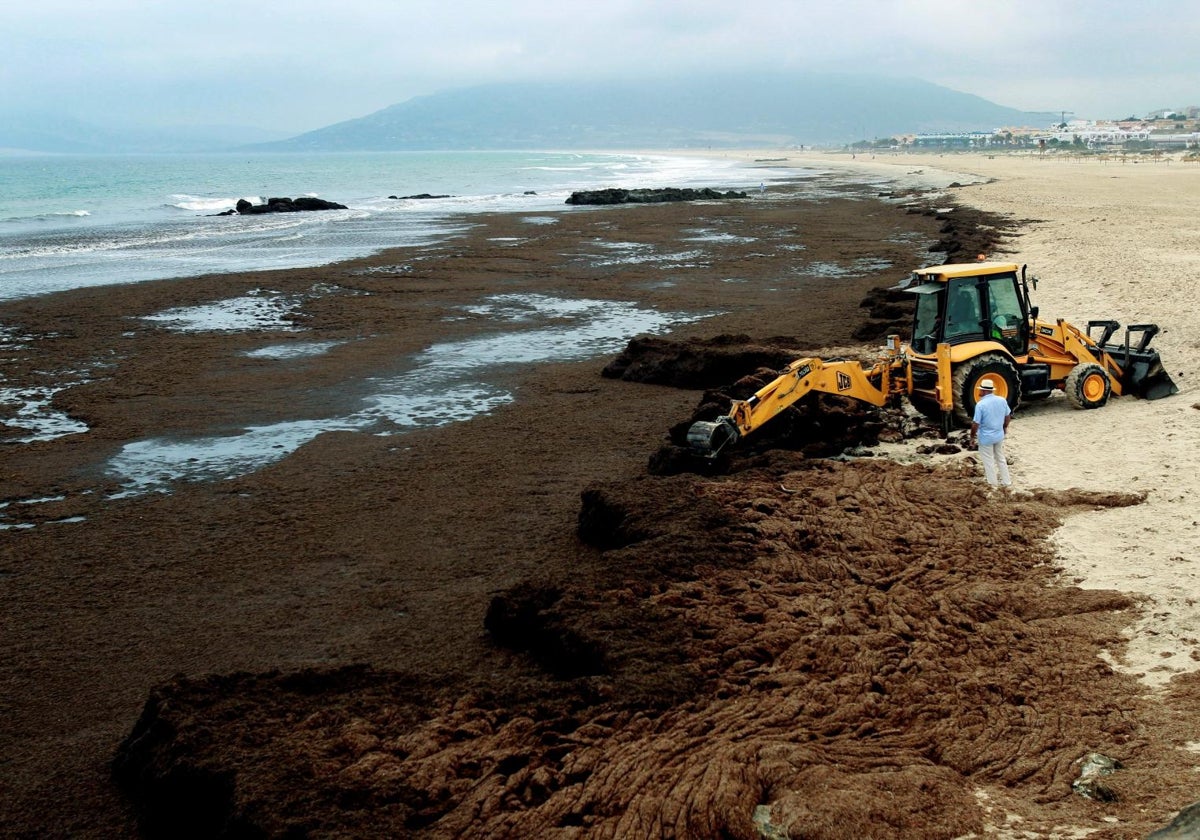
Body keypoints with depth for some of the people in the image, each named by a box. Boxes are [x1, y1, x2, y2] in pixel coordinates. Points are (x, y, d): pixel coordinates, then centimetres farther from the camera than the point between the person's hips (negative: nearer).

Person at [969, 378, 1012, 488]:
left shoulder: (980, 404, -23)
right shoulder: (1002, 400, -6)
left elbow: (975, 424, -20)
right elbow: (1008, 416, 8)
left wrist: (972, 437, -6)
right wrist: (1005, 427, 26)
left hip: (986, 437, -5)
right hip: (999, 435, 5)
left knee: (989, 461, 12)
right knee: (1001, 458, 22)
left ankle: (993, 483, 23)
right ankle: (1006, 481, 29)